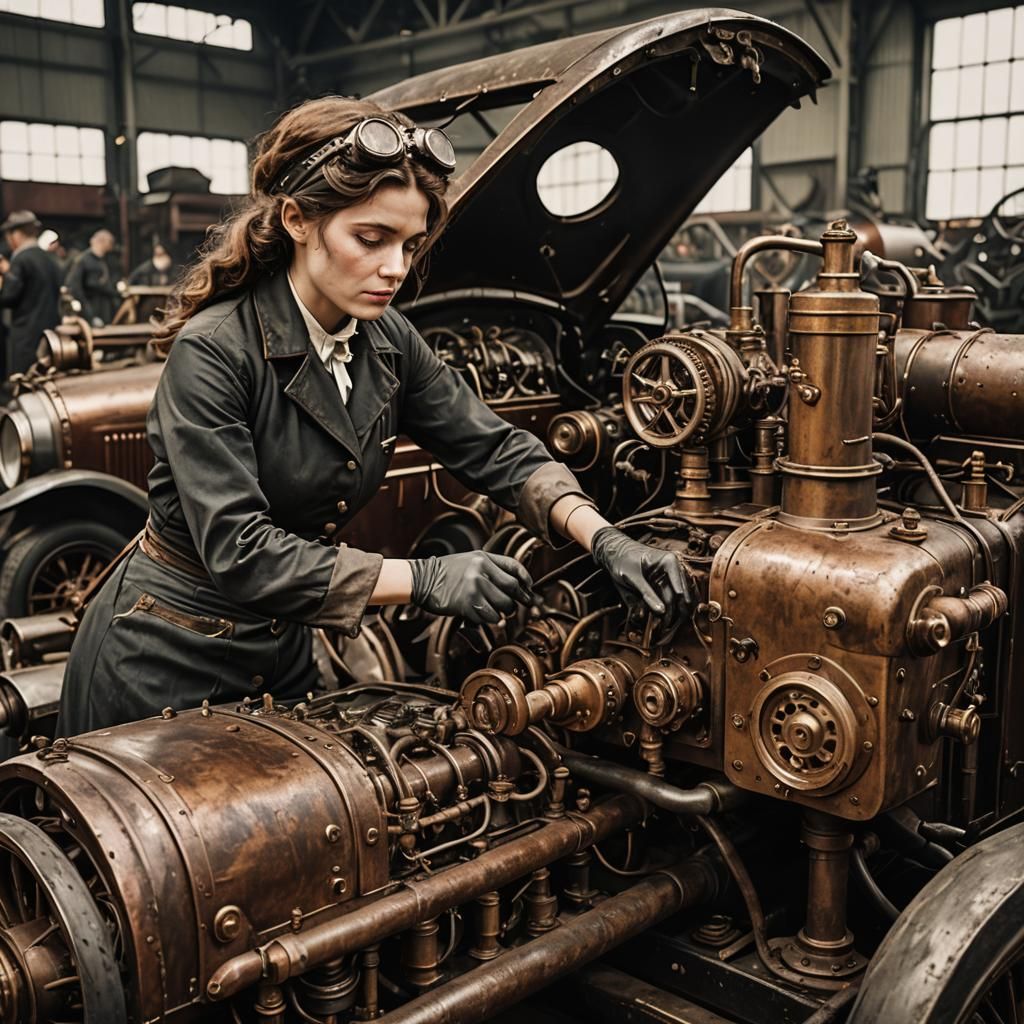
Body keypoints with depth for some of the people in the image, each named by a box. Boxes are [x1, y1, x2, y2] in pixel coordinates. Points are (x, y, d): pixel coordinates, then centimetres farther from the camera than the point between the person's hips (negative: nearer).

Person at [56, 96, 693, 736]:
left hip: (282, 651, 7)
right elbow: (239, 551, -31)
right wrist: (424, 580, -35)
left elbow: (496, 449, -3)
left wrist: (605, 539, -18)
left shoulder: (388, 340, -5)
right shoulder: (212, 352, -26)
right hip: (165, 665, -6)